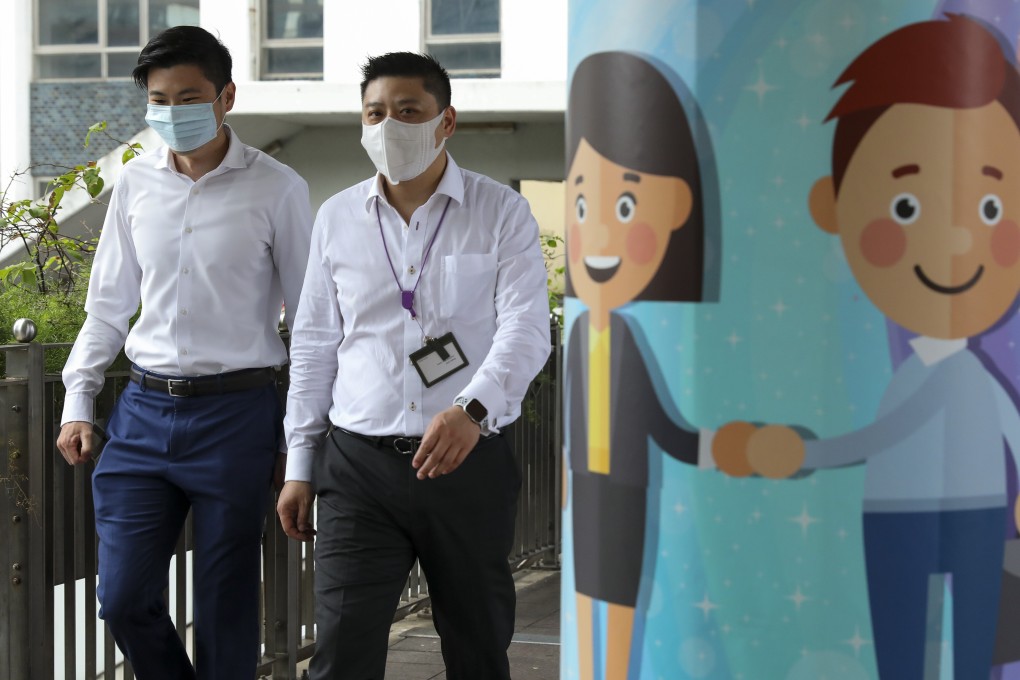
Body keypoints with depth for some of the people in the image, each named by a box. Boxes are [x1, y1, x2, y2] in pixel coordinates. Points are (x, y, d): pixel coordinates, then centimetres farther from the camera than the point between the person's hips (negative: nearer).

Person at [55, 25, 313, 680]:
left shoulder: (276, 189, -4)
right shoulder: (136, 182, 7)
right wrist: (78, 403, 11)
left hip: (236, 412, -4)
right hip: (145, 410, 4)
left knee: (225, 609, 3)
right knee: (125, 600, 1)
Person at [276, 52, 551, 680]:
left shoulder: (501, 213, -1)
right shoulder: (337, 219, 9)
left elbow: (527, 327, -12)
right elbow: (314, 345, 13)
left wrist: (473, 409, -30)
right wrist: (299, 465, 10)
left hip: (469, 464, -1)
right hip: (359, 464, 2)